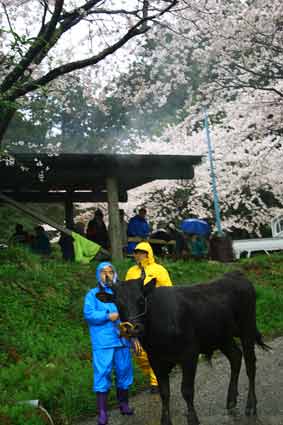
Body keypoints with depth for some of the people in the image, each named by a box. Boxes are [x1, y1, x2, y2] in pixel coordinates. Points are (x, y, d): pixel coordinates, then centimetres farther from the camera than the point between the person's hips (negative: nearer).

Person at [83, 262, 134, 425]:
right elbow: (88, 314, -9)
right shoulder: (93, 294, 4)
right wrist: (108, 316, -15)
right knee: (102, 374, -5)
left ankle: (124, 404, 30)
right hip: (103, 342, -3)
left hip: (122, 340, 4)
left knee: (124, 372, 12)